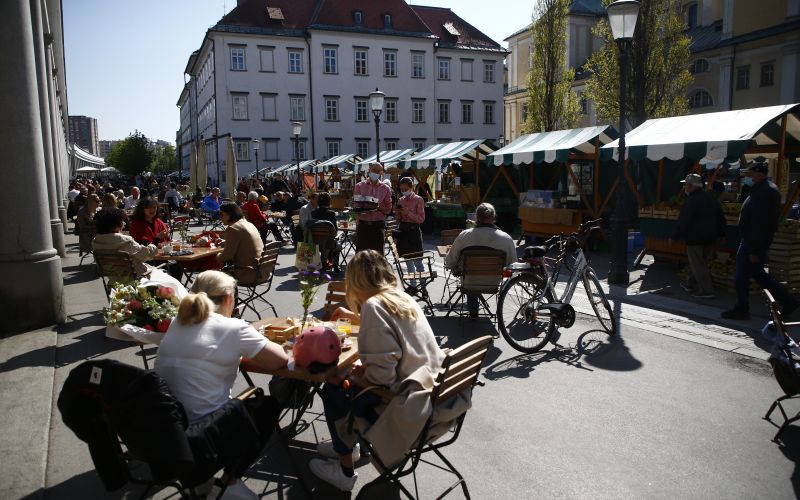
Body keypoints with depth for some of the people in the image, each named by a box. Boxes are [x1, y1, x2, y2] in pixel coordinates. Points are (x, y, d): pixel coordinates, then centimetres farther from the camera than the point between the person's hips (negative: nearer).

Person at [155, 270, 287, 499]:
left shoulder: (176, 323, 5)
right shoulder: (233, 328, -13)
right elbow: (280, 360, -7)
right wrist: (262, 342, 12)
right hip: (203, 437, -7)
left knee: (237, 405, 30)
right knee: (270, 405, 19)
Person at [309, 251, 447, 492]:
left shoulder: (373, 304, -17)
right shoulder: (403, 297, 8)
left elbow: (381, 371, -24)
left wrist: (357, 376, -3)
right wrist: (353, 315, 42)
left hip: (409, 401, -8)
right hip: (430, 387, 9)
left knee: (333, 391, 9)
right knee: (351, 379, 23)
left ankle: (345, 472, 22)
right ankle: (347, 442, 42)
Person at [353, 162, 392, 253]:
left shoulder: (385, 188, 8)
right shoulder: (360, 186, 8)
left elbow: (388, 210, 7)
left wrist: (379, 208, -13)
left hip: (378, 224, 0)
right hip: (363, 224, 0)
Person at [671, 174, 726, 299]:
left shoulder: (690, 201, -17)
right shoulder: (710, 198, 9)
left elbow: (683, 222, -20)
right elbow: (720, 217, 14)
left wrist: (674, 236, -12)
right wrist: (721, 234, 21)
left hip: (694, 238, -9)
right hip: (709, 238, 9)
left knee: (698, 265, -2)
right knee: (701, 262, 18)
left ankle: (707, 291, -2)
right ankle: (692, 285, 29)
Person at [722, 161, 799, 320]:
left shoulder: (763, 193, -21)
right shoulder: (768, 188, 14)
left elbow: (759, 224, -25)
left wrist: (754, 251, -24)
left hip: (752, 243, -10)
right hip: (751, 242, 10)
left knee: (741, 277, 0)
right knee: (758, 274, 18)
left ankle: (741, 310, 12)